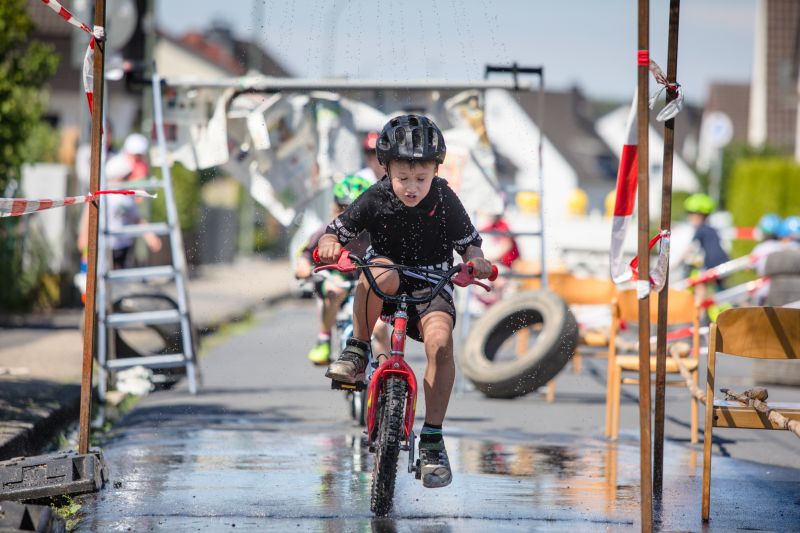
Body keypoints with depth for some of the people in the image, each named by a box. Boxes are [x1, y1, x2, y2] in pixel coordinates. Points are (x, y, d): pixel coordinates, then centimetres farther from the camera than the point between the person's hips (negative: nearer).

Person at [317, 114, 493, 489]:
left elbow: (469, 243, -1)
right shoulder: (376, 200, -10)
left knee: (440, 340, -30)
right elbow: (335, 232, -5)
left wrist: (476, 261, -24)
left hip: (431, 288, 0)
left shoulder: (444, 201, -8)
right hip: (384, 285, 0)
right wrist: (329, 245, -29)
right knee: (383, 273, -39)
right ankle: (356, 351, -16)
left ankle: (432, 440, -22)